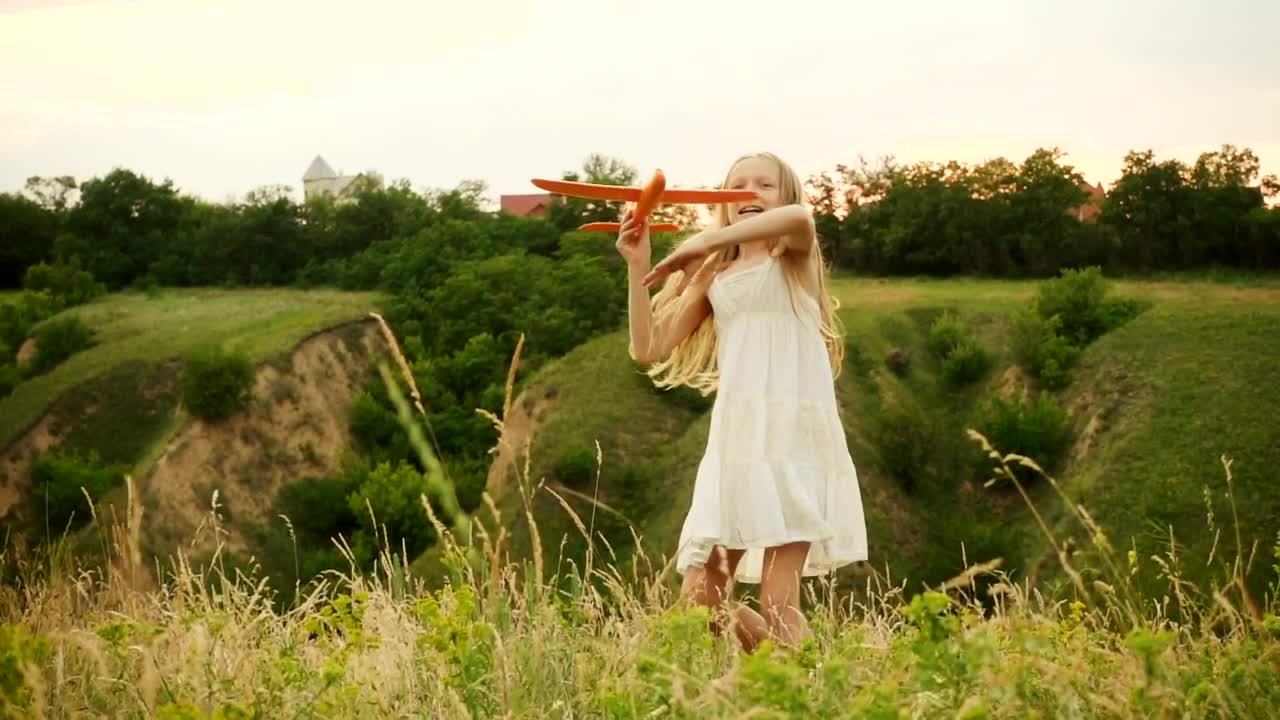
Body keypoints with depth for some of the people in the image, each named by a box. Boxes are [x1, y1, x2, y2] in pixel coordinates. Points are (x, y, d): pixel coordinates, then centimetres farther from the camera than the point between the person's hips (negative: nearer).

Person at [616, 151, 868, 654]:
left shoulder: (793, 257, 6)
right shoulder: (714, 278, 18)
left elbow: (799, 217, -20)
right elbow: (649, 350, 11)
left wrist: (704, 243, -16)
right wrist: (638, 267, 5)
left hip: (794, 436, -5)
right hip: (734, 442, 5)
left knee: (777, 603, -13)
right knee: (700, 601, 1)